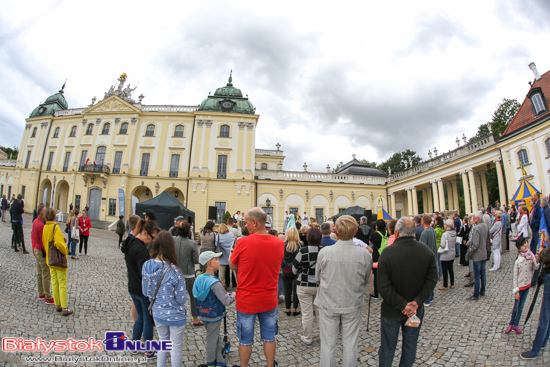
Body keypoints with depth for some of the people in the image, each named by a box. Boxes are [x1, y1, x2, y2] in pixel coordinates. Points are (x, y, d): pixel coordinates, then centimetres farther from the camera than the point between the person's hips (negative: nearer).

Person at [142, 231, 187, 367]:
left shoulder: (147, 266, -13)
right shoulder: (173, 270, -29)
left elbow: (145, 291, 1)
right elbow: (181, 299, -21)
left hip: (157, 313, 5)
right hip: (175, 315, -5)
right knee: (176, 347, 16)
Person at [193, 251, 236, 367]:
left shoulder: (199, 278, -4)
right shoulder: (215, 283, -28)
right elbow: (226, 301, -28)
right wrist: (233, 296, -7)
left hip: (203, 314, 7)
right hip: (214, 315, -7)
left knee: (216, 337, 21)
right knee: (212, 339, 12)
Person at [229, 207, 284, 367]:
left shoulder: (243, 242, -20)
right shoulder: (279, 243, -11)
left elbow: (232, 266, -6)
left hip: (246, 300, -2)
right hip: (270, 300, 3)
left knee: (245, 340, 18)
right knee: (269, 337, 21)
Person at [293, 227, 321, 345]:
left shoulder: (303, 251, -16)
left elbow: (295, 269, -5)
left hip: (304, 286, -2)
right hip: (321, 286, 3)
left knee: (307, 313, 9)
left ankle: (307, 338, 23)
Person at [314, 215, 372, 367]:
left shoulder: (324, 253, -18)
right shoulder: (365, 255, -16)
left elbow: (318, 278, -3)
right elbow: (366, 281, -1)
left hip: (328, 304, 0)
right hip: (353, 305, 1)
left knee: (328, 344, 16)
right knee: (350, 344, 19)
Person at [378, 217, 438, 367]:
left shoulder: (387, 253, -22)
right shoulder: (427, 251, -10)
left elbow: (383, 287, -22)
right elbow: (432, 280, -7)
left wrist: (402, 305, -15)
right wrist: (417, 301, -11)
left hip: (391, 311, -3)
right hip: (416, 310, 3)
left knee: (387, 347, 15)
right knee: (410, 345, 22)